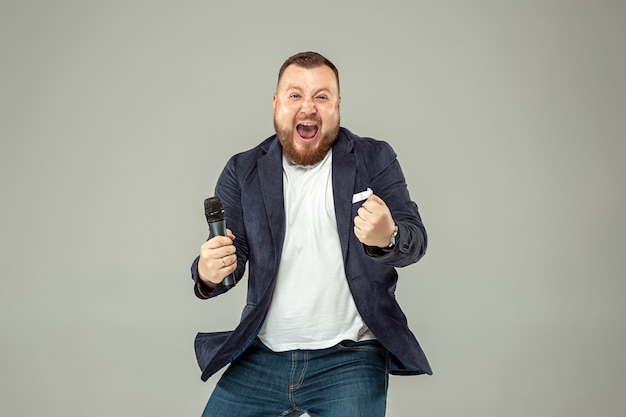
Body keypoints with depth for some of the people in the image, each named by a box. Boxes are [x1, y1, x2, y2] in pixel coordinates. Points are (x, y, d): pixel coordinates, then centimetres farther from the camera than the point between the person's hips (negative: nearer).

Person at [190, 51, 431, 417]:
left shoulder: (374, 159, 1)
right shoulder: (243, 170, 5)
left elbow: (415, 240, -4)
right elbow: (231, 251, 1)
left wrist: (387, 238, -29)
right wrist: (209, 273, -23)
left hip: (350, 359, -2)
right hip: (261, 359, 3)